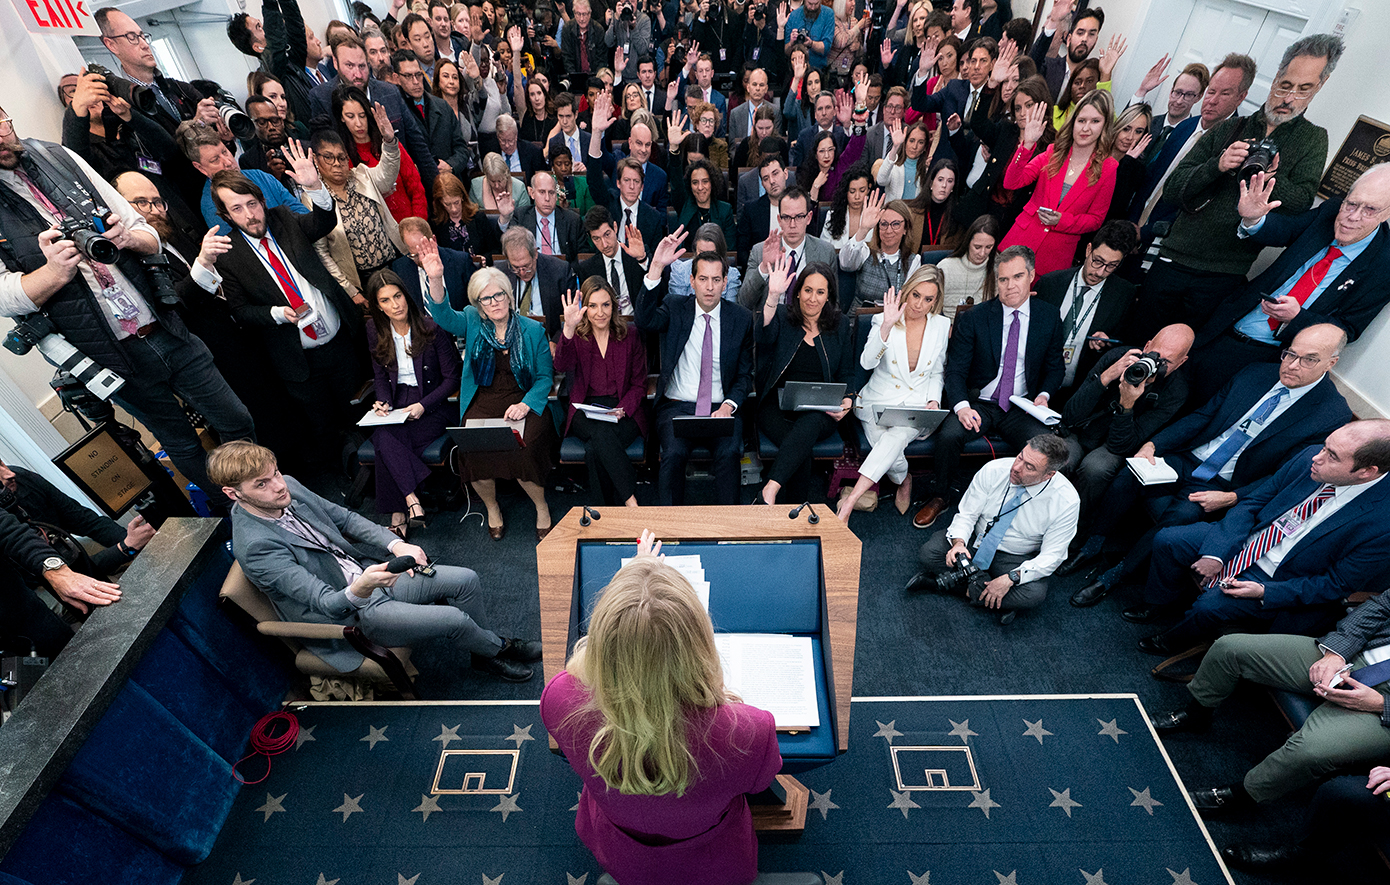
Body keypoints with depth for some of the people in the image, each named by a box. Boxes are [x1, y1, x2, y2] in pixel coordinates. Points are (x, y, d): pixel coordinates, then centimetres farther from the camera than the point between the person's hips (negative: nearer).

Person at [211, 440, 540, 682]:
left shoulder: (288, 487, -5)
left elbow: (344, 518, 7)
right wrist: (359, 590, -51)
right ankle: (497, 648, 16)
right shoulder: (254, 545, -26)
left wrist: (396, 544, -7)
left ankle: (482, 651, 23)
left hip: (369, 570, 7)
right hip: (354, 612, -7)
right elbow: (327, 604, -29)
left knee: (466, 580, -2)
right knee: (453, 619, -19)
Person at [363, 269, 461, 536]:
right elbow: (380, 375, 16)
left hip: (432, 405, -4)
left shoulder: (430, 327, -10)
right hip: (397, 403, 4)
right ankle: (412, 502, -32)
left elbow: (451, 378, -7)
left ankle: (398, 513, -19)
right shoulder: (375, 330, 4)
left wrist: (422, 406, -17)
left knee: (386, 441, -27)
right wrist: (383, 401, -4)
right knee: (384, 436, -30)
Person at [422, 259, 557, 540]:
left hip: (523, 400, -1)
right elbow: (443, 316, -14)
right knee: (474, 451, -25)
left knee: (520, 450, -29)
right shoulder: (472, 322, 7)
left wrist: (525, 404, -13)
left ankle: (541, 507, 1)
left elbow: (545, 376, 4)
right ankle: (491, 507, 6)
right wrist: (435, 280, -33)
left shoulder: (532, 330, 4)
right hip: (482, 401, 2)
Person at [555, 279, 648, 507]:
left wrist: (622, 409, -12)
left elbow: (639, 384, 7)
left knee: (594, 451, -30)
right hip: (585, 412, 1)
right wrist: (568, 329, -33)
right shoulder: (575, 336, 6)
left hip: (624, 413, 0)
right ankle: (632, 502, -30)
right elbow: (562, 366, -17)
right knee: (601, 433, -34)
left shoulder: (630, 336, 8)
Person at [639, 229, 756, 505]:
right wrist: (656, 267, -28)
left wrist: (729, 405, -10)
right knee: (674, 453, -27)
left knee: (730, 453, -26)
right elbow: (644, 321, -19)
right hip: (676, 407, -1)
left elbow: (745, 374, 9)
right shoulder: (675, 309, 4)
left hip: (722, 408, 1)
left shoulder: (741, 317, 7)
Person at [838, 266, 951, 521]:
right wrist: (887, 326, -28)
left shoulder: (942, 326, 7)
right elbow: (867, 362, -18)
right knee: (887, 447, -28)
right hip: (879, 401, 0)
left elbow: (937, 373, 17)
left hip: (917, 404, 1)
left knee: (897, 435, -32)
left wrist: (934, 401, -1)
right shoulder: (883, 321, -1)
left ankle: (849, 503, -37)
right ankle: (904, 480, 9)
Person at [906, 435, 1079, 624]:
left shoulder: (1066, 500, -22)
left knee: (1035, 594, -33)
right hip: (975, 540, 2)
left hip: (1016, 558, -1)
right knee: (928, 553, -24)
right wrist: (958, 542, -32)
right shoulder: (993, 470, -19)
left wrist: (1011, 578, -29)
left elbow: (1051, 556, -17)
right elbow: (966, 514, -11)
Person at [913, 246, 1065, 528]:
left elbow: (1055, 366, 17)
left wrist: (1044, 395, -4)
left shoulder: (1049, 317, 6)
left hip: (1021, 408, 2)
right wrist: (962, 406, -23)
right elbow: (955, 370, -5)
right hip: (978, 404, -1)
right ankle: (941, 497, -4)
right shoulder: (974, 318, -2)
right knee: (948, 435, -30)